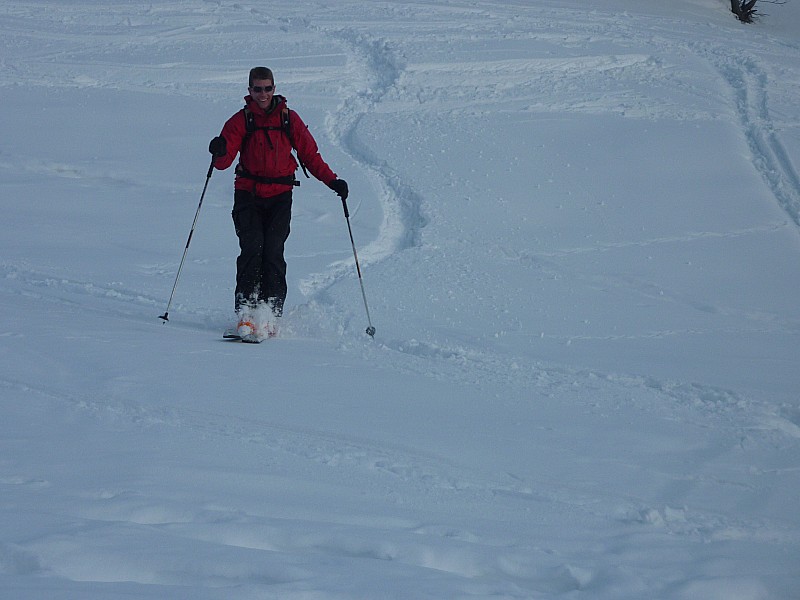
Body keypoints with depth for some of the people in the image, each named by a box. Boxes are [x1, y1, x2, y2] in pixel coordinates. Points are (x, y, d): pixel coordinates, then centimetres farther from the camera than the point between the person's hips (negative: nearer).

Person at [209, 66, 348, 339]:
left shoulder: (289, 119, 6)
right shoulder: (241, 120, 3)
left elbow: (309, 154, 12)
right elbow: (224, 162, -5)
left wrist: (332, 181, 2)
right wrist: (220, 152, -29)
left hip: (280, 196, 0)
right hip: (248, 195, 0)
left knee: (273, 252, -12)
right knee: (252, 249, -15)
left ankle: (272, 313, -12)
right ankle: (246, 312, -15)